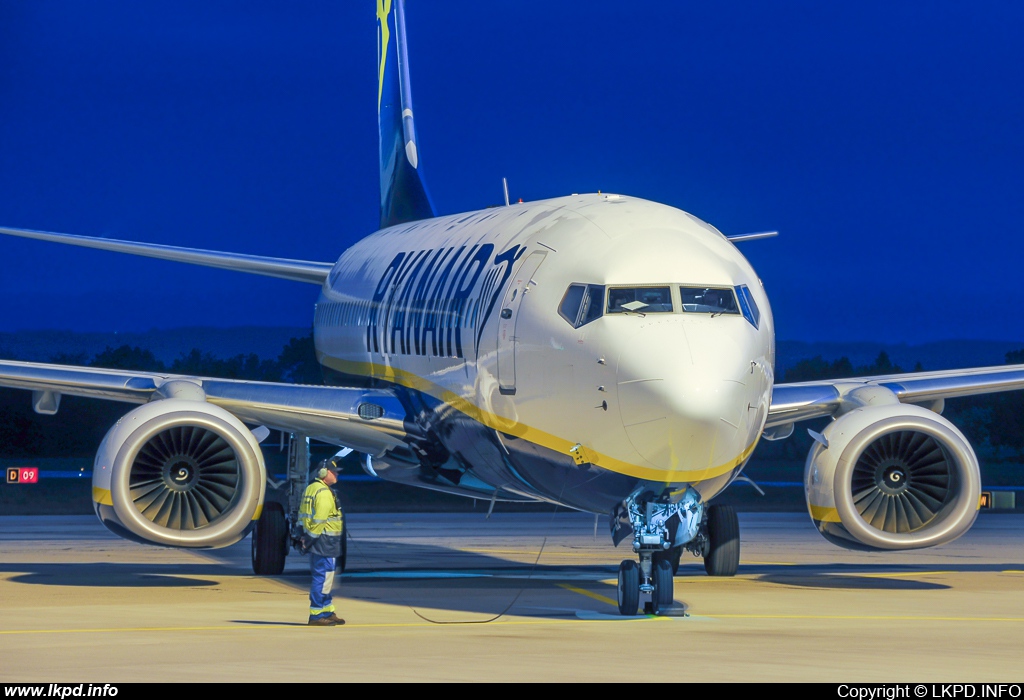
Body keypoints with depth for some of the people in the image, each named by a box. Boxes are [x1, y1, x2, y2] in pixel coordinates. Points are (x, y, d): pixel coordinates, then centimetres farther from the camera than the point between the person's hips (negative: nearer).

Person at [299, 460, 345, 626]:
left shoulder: (310, 489, 17)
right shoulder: (324, 493, -16)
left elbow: (302, 514, 18)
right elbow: (319, 519, -22)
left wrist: (306, 536, 15)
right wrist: (311, 539, -18)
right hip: (325, 541, -11)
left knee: (324, 579, 17)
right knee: (322, 579, -6)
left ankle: (328, 612, 25)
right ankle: (316, 615, -5)